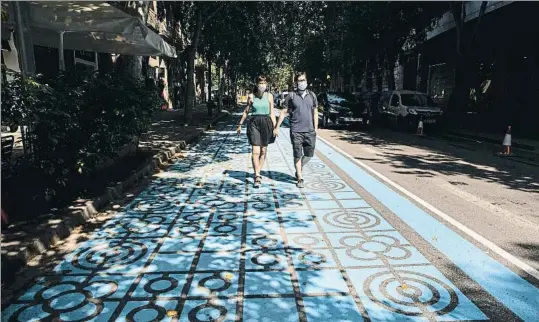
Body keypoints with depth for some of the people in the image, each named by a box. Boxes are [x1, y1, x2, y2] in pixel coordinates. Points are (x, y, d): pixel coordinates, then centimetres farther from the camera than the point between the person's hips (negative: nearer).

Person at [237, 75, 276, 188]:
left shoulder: (269, 96, 4)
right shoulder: (251, 96, 3)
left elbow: (272, 113, 5)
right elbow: (246, 111, 13)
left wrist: (275, 127, -1)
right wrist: (240, 124, 15)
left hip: (266, 123, 2)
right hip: (254, 123, -1)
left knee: (263, 151, 9)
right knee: (256, 151, -12)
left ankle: (257, 173, 24)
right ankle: (257, 177, -13)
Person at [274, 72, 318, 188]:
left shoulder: (312, 95, 9)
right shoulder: (291, 95, 1)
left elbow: (315, 113, 12)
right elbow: (284, 112, 5)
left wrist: (316, 128, 7)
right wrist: (277, 127, 2)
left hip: (309, 131, 3)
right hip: (296, 131, -2)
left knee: (309, 154, 4)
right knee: (297, 155, 1)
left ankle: (299, 169, 32)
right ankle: (300, 178, 12)